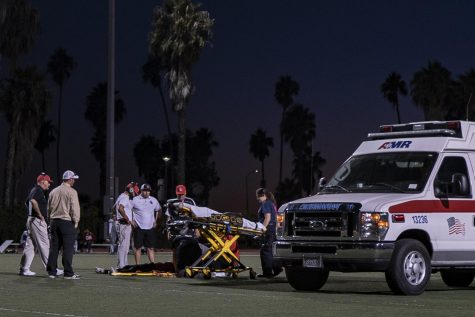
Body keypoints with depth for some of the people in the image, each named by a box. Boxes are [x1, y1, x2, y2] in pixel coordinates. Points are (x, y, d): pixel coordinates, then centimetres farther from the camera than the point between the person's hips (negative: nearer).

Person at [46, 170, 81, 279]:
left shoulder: (53, 191, 12)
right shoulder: (71, 192, -8)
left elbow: (49, 208, 16)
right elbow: (75, 208, -12)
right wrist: (76, 222, -4)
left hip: (54, 221, 6)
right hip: (67, 222, -6)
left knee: (54, 247, 9)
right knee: (68, 248, -4)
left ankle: (52, 271, 10)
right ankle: (68, 273, -5)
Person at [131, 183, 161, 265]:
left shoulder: (153, 200, 10)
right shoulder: (135, 200, -2)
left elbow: (159, 210, 25)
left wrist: (156, 220, 15)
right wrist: (131, 221, -4)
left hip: (150, 228, 3)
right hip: (139, 228, -3)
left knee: (151, 248, 2)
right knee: (138, 248, 1)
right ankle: (137, 265, 7)